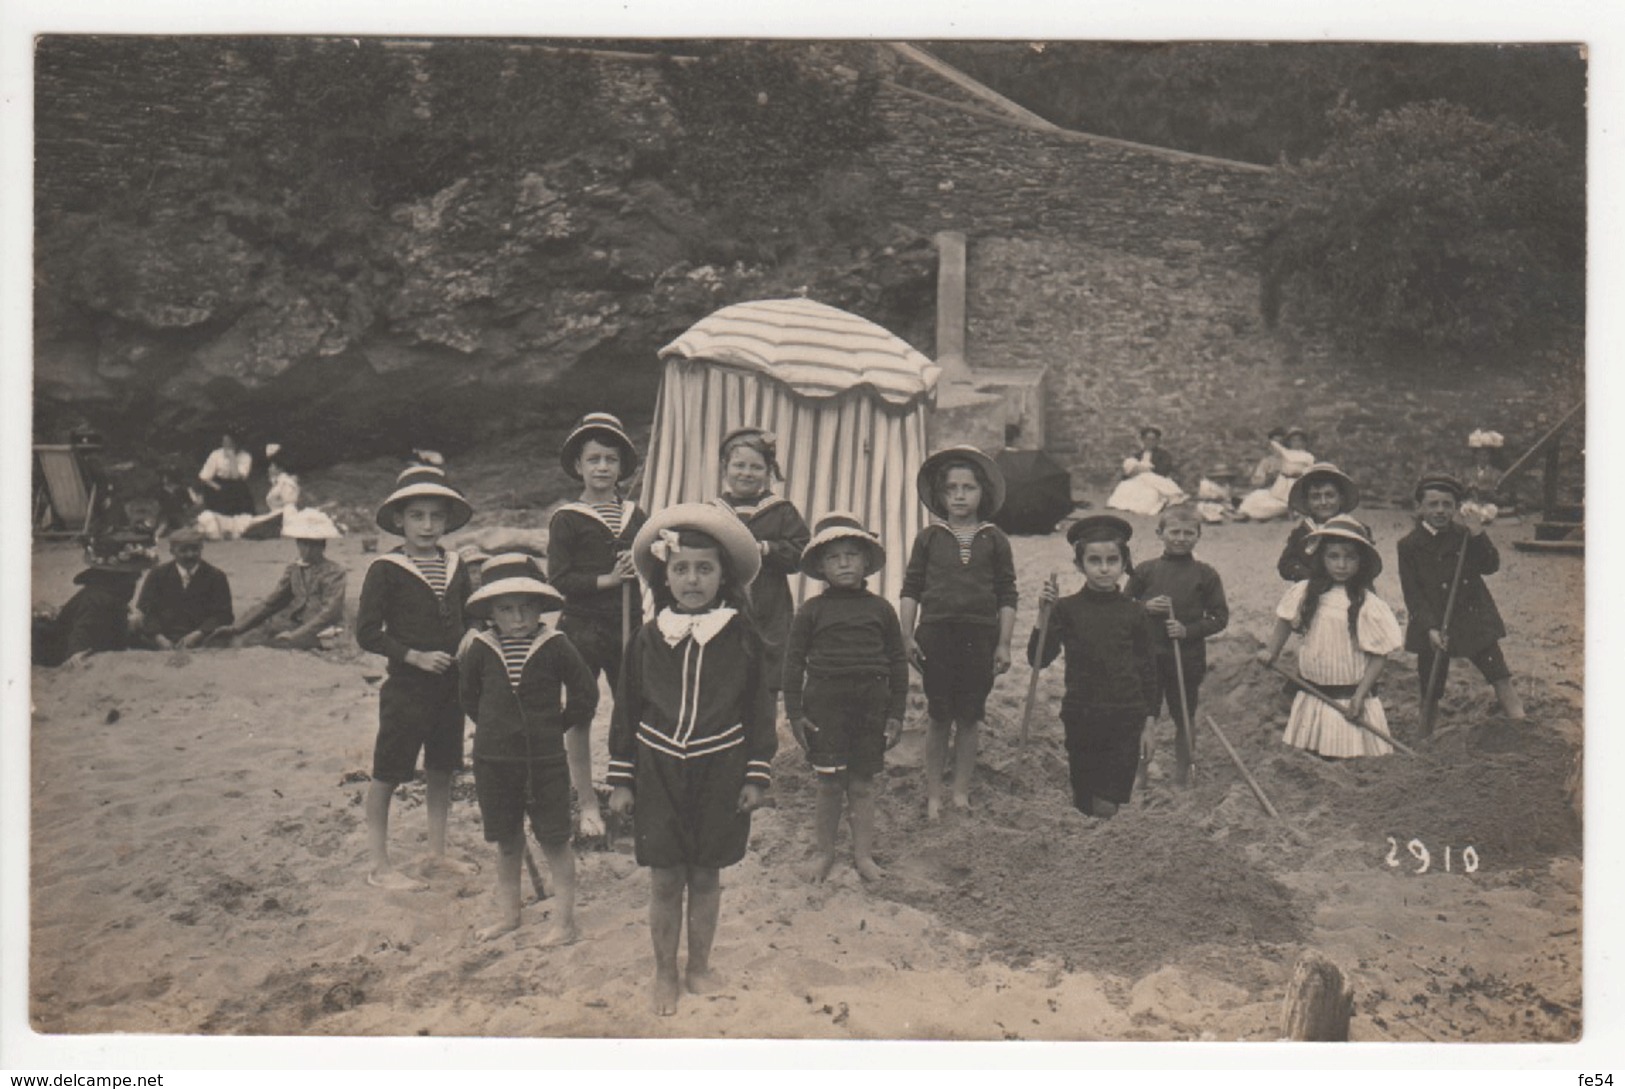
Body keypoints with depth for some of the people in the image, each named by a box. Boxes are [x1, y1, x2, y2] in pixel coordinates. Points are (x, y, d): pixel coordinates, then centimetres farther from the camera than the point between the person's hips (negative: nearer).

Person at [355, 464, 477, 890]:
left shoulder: (454, 566, 7)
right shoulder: (386, 569, -9)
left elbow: (468, 616, 19)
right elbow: (367, 632, -12)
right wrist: (415, 656, -18)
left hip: (450, 683, 6)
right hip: (406, 686, -6)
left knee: (442, 770, 14)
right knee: (386, 775, 1)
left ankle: (437, 851, 27)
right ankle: (378, 865, 11)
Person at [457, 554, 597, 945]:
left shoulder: (555, 646, -8)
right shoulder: (480, 649, -2)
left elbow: (585, 694, -1)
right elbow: (468, 696, 14)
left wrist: (557, 725, -1)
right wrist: (493, 726, 8)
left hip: (545, 759, -2)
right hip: (494, 760, 2)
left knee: (554, 840, 3)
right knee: (506, 843, 15)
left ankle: (564, 920, 12)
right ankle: (507, 915, 29)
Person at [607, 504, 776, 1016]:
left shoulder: (741, 638, -4)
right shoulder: (648, 639, -2)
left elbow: (759, 709, 2)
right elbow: (627, 711, 4)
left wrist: (757, 775, 0)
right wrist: (621, 779, 4)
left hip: (720, 772, 0)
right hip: (659, 771, 0)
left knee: (706, 876, 12)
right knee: (665, 880, 6)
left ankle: (699, 965, 31)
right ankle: (664, 974, 24)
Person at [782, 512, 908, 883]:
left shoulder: (880, 609, 4)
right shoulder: (812, 611, 0)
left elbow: (897, 662, 9)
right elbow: (794, 661, 3)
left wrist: (896, 713, 5)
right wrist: (794, 713, -2)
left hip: (871, 703, 1)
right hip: (824, 702, -1)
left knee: (862, 783, 8)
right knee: (829, 783, 4)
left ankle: (863, 853, 19)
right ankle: (824, 852, 20)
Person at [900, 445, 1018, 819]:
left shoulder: (994, 540, 4)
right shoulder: (929, 537, 4)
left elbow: (1007, 595, 5)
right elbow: (911, 588, 6)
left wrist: (1003, 643, 0)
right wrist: (907, 635, -1)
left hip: (979, 634, 0)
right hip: (936, 633, 0)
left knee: (968, 719, 7)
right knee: (939, 718, 4)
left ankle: (961, 793, 20)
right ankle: (933, 795, 15)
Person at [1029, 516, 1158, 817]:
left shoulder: (1135, 613, 1)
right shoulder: (1066, 608, -1)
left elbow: (1148, 669, 7)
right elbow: (1038, 659, -7)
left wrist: (1150, 718, 4)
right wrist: (1044, 614, -18)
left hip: (1125, 719, 0)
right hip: (1081, 717, 0)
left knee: (1108, 806, -5)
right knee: (1083, 803, 9)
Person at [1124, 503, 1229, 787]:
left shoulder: (1206, 575, -1)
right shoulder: (1145, 570, 2)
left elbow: (1220, 617, 0)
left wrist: (1188, 630, -14)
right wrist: (1146, 607, -12)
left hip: (1188, 658, 0)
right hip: (1147, 656, 0)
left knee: (1184, 719, 12)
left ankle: (1183, 774, 28)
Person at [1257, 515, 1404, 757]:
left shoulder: (1368, 604, -12)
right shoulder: (1306, 593, -1)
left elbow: (1379, 656, -9)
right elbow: (1285, 620, 17)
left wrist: (1360, 696, -14)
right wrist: (1271, 651, 6)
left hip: (1349, 699, -4)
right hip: (1312, 695, 4)